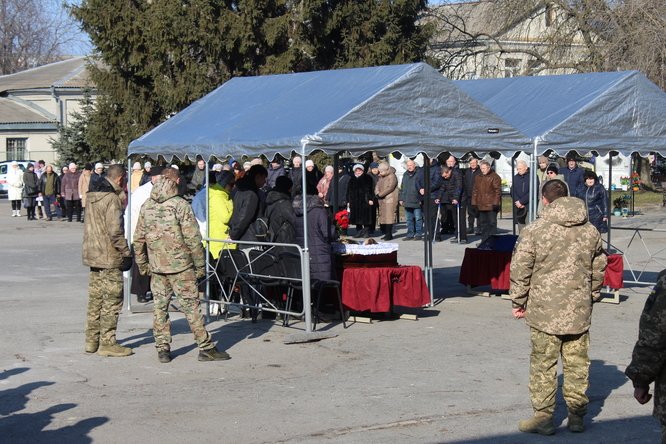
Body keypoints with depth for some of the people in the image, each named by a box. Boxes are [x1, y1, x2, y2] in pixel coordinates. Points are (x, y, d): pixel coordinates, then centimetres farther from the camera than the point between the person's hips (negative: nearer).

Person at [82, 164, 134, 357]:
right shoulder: (112, 199, -16)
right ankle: (107, 343, 2)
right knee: (112, 301, -1)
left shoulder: (93, 196, 10)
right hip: (109, 258, -9)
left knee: (95, 300, 15)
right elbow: (115, 231, -22)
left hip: (93, 256, 9)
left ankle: (92, 340, 20)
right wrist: (126, 253, -11)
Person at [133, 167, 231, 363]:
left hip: (156, 267, 4)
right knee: (190, 306, 0)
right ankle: (206, 348, 5)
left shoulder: (146, 206, 5)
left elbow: (138, 239, 9)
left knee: (159, 306, 10)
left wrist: (142, 264, 18)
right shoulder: (180, 205, -11)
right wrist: (200, 265, -5)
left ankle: (162, 349, 11)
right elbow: (192, 239, -13)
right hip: (180, 266, -4)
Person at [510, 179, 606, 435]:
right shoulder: (591, 232, 6)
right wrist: (591, 297, 27)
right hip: (579, 312, 4)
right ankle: (577, 416, 18)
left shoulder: (535, 231, -8)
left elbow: (520, 269, -7)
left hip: (544, 311, -4)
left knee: (543, 365, 4)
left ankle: (543, 417, 8)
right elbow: (599, 269, 15)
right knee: (577, 364, 11)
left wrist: (519, 301, 4)